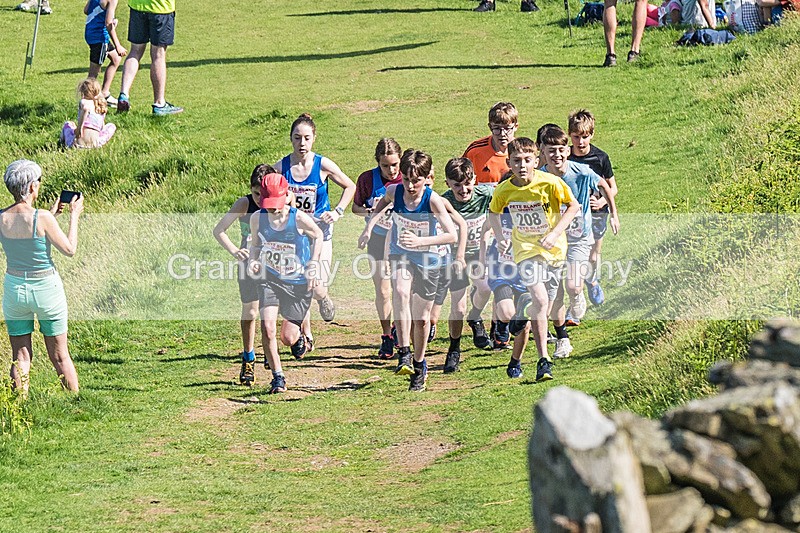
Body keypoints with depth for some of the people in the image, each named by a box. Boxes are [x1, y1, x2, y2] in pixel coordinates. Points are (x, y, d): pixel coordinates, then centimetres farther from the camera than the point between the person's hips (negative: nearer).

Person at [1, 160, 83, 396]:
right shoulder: (42, 218, -21)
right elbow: (69, 250, -11)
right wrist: (74, 215, -1)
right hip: (46, 288, -3)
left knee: (20, 356, 10)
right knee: (59, 356, 10)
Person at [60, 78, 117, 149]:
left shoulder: (83, 101, 0)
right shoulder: (102, 105, 15)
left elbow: (86, 108, -26)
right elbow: (102, 125, 24)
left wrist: (79, 128, -22)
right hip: (95, 142, 2)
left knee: (67, 124, 32)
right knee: (112, 126, 26)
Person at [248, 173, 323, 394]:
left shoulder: (299, 219, -19)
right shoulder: (257, 218, -10)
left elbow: (318, 236, 3)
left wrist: (313, 265, -6)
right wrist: (253, 261, -11)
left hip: (299, 282, -2)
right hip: (270, 279, 2)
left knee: (287, 338, 1)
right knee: (267, 328, -17)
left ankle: (298, 336, 41)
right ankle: (277, 376, 1)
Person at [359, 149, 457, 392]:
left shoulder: (432, 199, -22)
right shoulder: (394, 191, -13)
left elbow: (451, 235, -27)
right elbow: (381, 206, 13)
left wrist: (420, 241, -37)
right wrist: (368, 228, 2)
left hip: (427, 259, -1)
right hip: (400, 255, 1)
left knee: (422, 318, 8)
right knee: (401, 292, -32)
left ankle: (419, 365, 32)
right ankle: (404, 354, -34)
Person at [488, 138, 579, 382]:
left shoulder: (549, 183, -16)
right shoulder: (504, 190, -9)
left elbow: (573, 206, -4)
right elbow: (493, 212, 12)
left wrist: (555, 234, -14)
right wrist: (500, 237, -4)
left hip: (552, 249, 1)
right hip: (525, 249, -1)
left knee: (537, 304, 9)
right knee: (540, 300, -21)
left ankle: (516, 359, 26)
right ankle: (543, 360, -20)